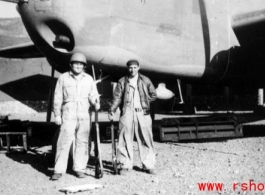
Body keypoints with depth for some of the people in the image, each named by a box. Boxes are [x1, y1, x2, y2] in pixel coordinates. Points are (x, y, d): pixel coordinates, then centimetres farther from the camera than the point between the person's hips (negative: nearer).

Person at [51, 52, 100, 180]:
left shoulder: (89, 79, 11)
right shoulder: (63, 78, 6)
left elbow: (93, 95, 12)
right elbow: (58, 97, 5)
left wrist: (96, 103, -10)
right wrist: (57, 115, 1)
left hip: (84, 116, 2)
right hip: (68, 115, -2)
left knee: (82, 142, 5)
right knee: (64, 142, -7)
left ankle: (79, 168, 15)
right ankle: (59, 170, -1)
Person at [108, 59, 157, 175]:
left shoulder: (145, 81, 9)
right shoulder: (122, 81, 7)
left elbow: (153, 95, 15)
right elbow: (117, 97, 3)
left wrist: (143, 101, 4)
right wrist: (112, 111, -7)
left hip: (143, 113, 1)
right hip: (127, 113, 0)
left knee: (146, 139, 2)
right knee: (125, 140, 0)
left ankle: (148, 165, 11)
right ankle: (125, 165, 10)